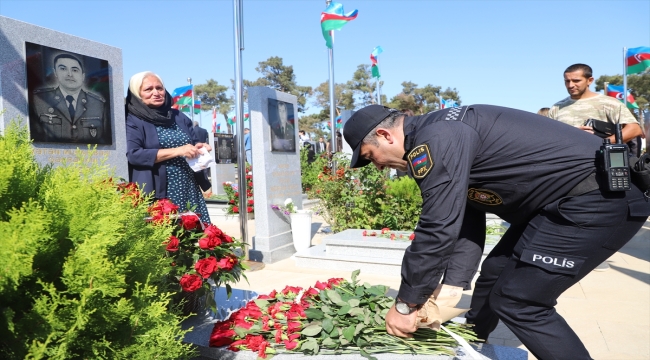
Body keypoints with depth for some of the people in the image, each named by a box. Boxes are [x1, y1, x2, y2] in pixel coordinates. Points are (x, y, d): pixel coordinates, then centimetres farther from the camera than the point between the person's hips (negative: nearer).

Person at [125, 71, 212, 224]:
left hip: (189, 190, 5)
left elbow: (195, 143, 23)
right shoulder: (133, 121, -1)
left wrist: (200, 148, -2)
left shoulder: (179, 117, 16)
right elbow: (133, 154, -14)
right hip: (157, 194, -5)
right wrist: (177, 151, -17)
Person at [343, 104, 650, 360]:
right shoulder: (439, 136, 11)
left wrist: (405, 304, -12)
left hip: (599, 198, -10)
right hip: (566, 198, 10)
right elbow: (464, 220, 12)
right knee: (494, 275, 17)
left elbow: (437, 230, -24)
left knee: (517, 302, -8)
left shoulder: (434, 141, -21)